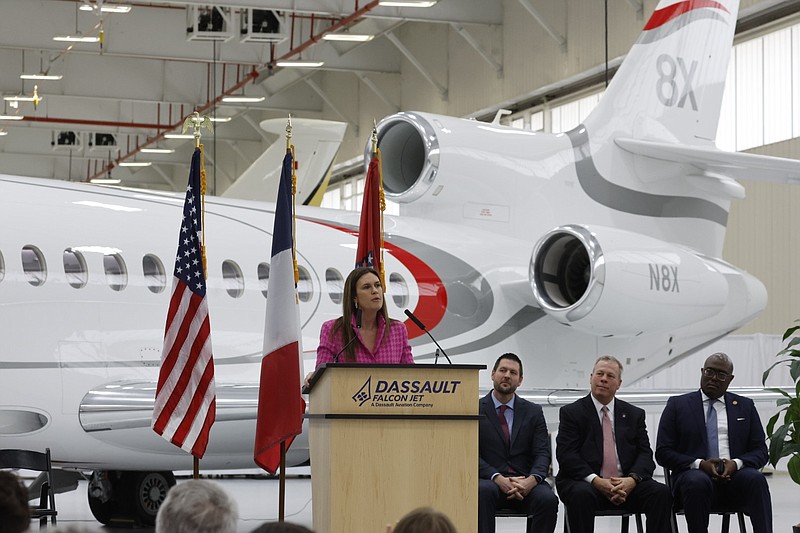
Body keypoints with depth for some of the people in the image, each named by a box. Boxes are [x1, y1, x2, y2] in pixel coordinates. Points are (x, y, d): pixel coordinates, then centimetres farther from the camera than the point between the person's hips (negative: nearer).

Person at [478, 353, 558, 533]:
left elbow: (542, 453, 4)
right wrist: (498, 479, -19)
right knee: (483, 491, -37)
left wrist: (532, 479, -18)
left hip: (525, 481, 2)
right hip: (490, 479, -2)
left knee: (548, 499, -30)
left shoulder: (533, 412, 14)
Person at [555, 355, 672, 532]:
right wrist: (596, 481, -19)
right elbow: (566, 455, -5)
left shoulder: (634, 414, 17)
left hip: (627, 484, 3)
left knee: (661, 493, -24)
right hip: (586, 483, -3)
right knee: (581, 495, -37)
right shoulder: (571, 412, 7)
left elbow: (645, 453, 8)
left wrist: (632, 479, -15)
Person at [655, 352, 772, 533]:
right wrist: (700, 464, -12)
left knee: (755, 478, -32)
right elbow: (663, 453, 5)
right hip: (694, 473, -2)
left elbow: (760, 451, 13)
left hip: (734, 474, 2)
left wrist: (736, 463, -10)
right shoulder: (678, 405, 12)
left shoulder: (745, 406, 18)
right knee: (698, 481, -38)